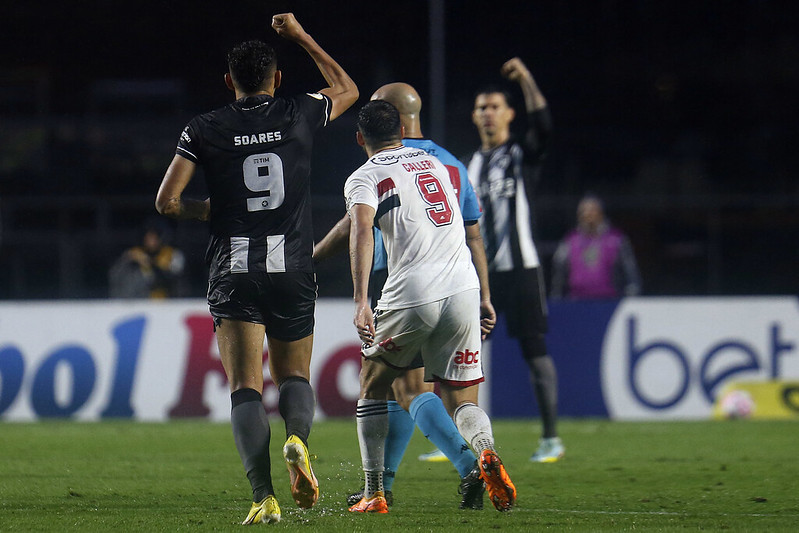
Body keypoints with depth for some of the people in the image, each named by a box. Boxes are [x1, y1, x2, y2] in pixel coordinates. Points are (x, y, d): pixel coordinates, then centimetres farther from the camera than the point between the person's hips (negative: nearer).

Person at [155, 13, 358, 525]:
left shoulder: (205, 129, 1)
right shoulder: (300, 114, 3)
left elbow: (167, 201, -1)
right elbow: (347, 89, 25)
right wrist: (301, 36, 29)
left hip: (234, 273, -1)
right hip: (293, 271, 1)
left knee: (246, 388, -3)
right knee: (295, 375, 17)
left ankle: (264, 496, -20)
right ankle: (298, 437, -18)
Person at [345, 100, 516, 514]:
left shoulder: (364, 178, 3)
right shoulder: (436, 164, 21)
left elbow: (362, 231, -17)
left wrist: (361, 302, -26)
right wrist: (485, 297, 28)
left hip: (411, 297, -4)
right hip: (464, 290, 4)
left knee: (373, 386, 19)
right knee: (461, 401, 10)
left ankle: (373, 494, 16)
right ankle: (485, 449, -24)